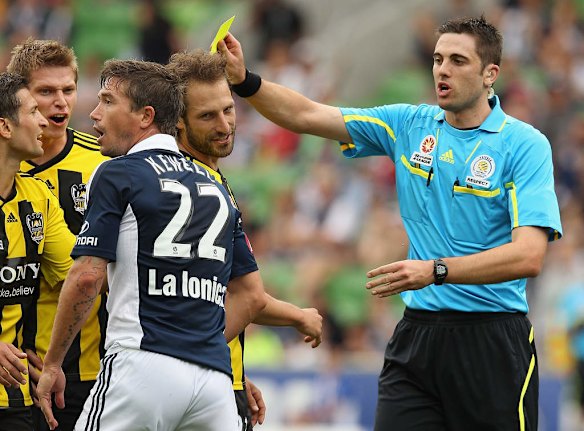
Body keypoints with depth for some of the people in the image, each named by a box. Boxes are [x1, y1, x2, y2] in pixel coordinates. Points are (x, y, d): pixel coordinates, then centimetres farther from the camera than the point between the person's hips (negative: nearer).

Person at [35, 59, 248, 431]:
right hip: (214, 377, 6)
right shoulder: (216, 187, 21)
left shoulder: (117, 174, 1)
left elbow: (86, 278, -7)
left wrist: (52, 364, 0)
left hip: (143, 369, -6)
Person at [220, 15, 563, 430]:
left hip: (491, 341, -4)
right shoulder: (409, 125, 8)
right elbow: (308, 116, 8)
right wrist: (245, 80, -9)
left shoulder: (525, 144, -8)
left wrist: (435, 270, -26)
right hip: (416, 333, 4)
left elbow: (529, 256, -18)